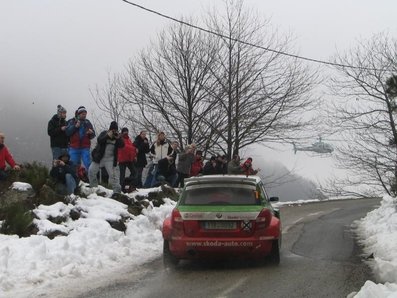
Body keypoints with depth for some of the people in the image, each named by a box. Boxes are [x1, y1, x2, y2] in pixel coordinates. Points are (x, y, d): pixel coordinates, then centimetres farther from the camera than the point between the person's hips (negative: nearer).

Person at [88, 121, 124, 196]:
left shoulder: (118, 136, 3)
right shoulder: (104, 133, -2)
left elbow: (122, 145, -9)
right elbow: (99, 140, -20)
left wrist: (118, 138, -24)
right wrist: (107, 136, -30)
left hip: (110, 159, -1)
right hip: (99, 157, 1)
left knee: (113, 174, -9)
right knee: (91, 171, 3)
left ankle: (117, 190, -6)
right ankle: (93, 186, 23)